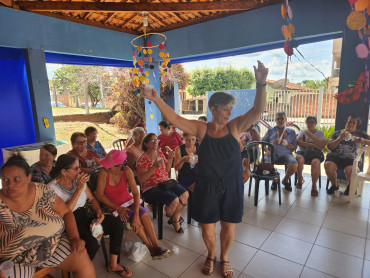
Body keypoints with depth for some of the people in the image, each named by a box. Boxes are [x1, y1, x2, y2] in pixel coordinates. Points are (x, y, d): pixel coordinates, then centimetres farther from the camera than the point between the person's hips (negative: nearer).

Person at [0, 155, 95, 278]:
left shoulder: (43, 191, -6)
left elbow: (66, 213, -1)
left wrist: (75, 238, -13)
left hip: (55, 243, 1)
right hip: (18, 260, 0)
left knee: (83, 260, -15)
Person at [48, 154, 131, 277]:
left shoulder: (79, 179, 3)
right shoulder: (53, 188, -15)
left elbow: (92, 199, 11)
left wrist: (99, 211, -9)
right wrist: (79, 188, -25)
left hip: (84, 216, 6)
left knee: (117, 223, -10)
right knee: (92, 243, -32)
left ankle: (113, 264, 4)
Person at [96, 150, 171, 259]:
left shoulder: (127, 171, -17)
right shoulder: (103, 172, -20)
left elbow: (136, 193, -19)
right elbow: (99, 195, -15)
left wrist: (136, 214, -29)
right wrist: (118, 208, -20)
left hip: (128, 201, 2)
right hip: (113, 206, -2)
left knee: (144, 214, -26)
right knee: (135, 219, -26)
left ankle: (156, 247, -21)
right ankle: (151, 249, -15)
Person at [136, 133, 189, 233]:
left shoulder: (160, 153, 8)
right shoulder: (142, 159, -11)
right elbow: (141, 179, -19)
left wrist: (170, 159, -1)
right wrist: (154, 167, -27)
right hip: (150, 187, -6)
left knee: (185, 194, -14)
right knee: (174, 200, -25)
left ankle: (175, 220, 8)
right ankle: (170, 216, 13)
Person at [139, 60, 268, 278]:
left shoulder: (235, 127, -4)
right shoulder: (201, 129, -5)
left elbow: (258, 110, -15)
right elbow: (174, 118, -10)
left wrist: (261, 84, -29)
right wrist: (156, 99, -19)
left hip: (232, 186, 1)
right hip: (207, 186, 0)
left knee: (229, 228, 15)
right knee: (208, 229, 12)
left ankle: (224, 258, 46)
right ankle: (211, 256, 46)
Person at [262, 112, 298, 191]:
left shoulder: (291, 132, 18)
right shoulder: (270, 130, 19)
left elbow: (294, 147, 11)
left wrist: (286, 144, -10)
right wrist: (271, 143, -8)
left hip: (286, 153, 0)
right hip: (273, 153, 0)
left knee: (294, 165, -32)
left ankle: (285, 180, 3)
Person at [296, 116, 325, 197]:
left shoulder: (320, 133, 11)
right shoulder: (302, 131, 14)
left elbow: (322, 146, -6)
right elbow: (299, 142, -5)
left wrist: (311, 136, -12)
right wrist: (313, 145, -12)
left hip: (316, 154, -1)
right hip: (302, 152, 1)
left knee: (315, 162, -35)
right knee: (299, 158, -34)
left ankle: (314, 186, -21)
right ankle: (300, 180, -13)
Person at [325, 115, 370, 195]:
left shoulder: (360, 134, 18)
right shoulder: (337, 133, 18)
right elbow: (329, 147, 6)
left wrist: (363, 141, -9)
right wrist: (340, 138, -7)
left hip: (350, 159, -1)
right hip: (335, 157, 1)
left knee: (350, 170, -35)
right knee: (327, 165, -33)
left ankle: (351, 186, 5)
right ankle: (334, 185, -2)